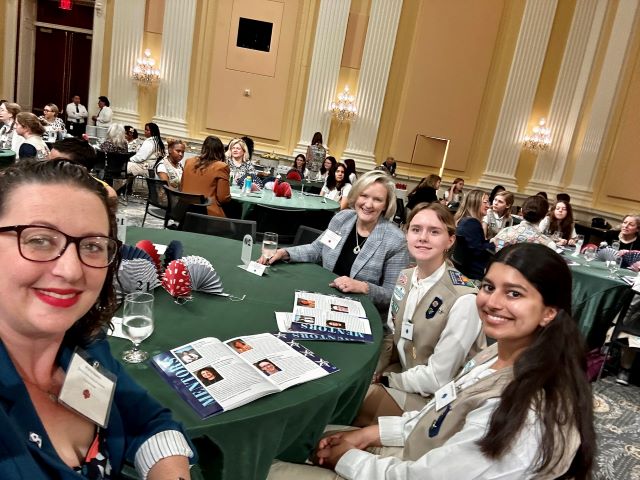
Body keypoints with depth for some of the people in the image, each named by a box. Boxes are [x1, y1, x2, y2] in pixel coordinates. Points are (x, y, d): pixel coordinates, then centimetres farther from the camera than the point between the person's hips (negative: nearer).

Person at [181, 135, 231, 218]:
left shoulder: (189, 162, 9)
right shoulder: (221, 167, -6)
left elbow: (181, 189, 19)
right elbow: (223, 198, -7)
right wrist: (228, 197, 14)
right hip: (209, 213, -6)